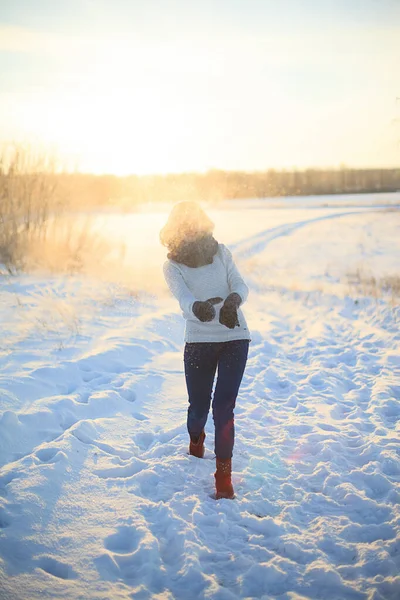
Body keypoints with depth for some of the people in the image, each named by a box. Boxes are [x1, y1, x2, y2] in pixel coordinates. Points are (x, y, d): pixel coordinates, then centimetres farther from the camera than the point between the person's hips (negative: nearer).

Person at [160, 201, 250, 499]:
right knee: (199, 404, 9)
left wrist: (233, 300, -29)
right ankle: (196, 439, 45)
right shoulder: (172, 265, -3)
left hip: (235, 337, 0)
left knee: (223, 406, -8)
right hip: (199, 341, 0)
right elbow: (184, 299, -20)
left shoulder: (221, 252, 4)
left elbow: (241, 285, -4)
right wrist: (199, 308, -44)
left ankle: (224, 476, -1)